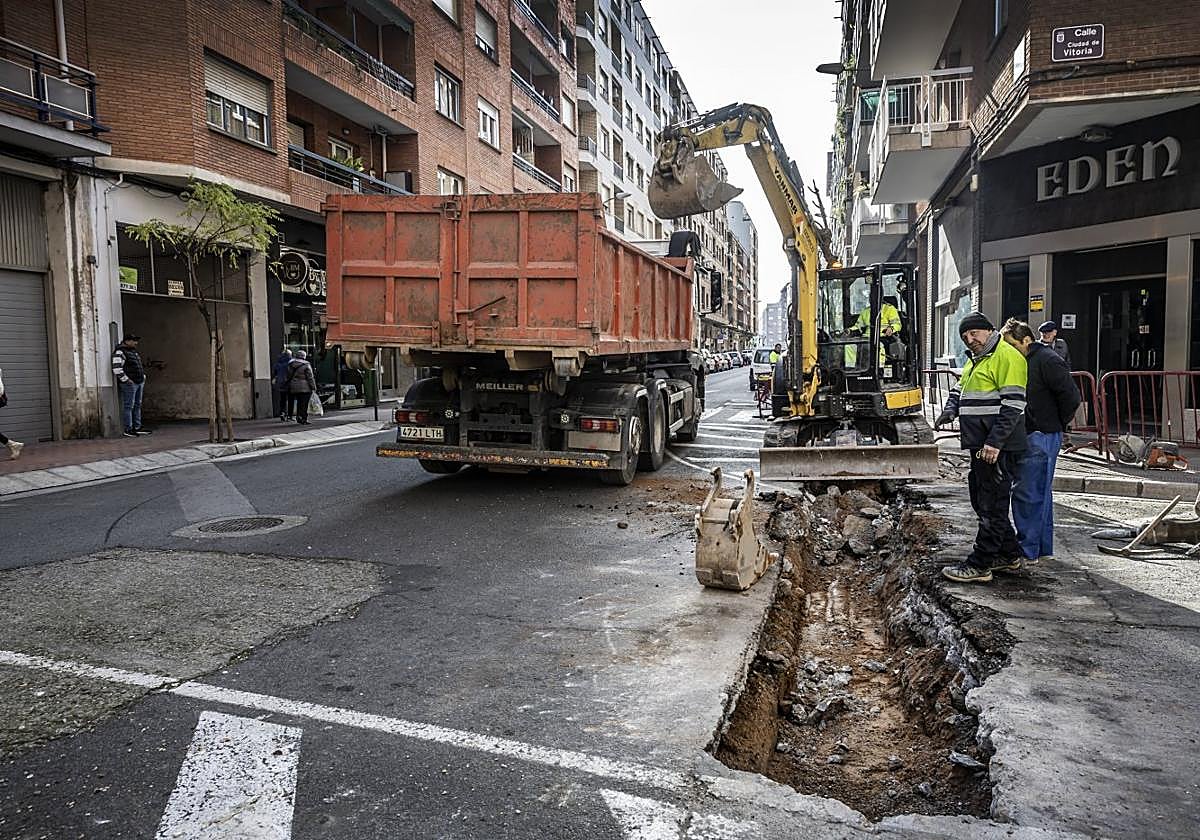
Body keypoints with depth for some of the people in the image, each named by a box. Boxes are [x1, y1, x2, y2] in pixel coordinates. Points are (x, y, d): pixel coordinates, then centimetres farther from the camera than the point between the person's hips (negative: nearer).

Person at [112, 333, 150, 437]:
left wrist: (143, 376, 20)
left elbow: (140, 365, 31)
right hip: (129, 384, -9)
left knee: (137, 405, 12)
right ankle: (127, 430, -3)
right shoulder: (120, 352, -10)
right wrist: (126, 380, -18)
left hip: (139, 382, 9)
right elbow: (116, 368, -19)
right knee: (128, 406, -6)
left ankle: (137, 428, 18)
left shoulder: (133, 351, 19)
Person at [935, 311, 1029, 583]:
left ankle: (979, 565, 0)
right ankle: (1009, 555, 28)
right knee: (981, 501, 16)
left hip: (998, 448, -10)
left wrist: (994, 442, -23)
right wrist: (950, 409, 6)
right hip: (981, 446, 10)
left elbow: (1013, 405, -19)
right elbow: (959, 388, 29)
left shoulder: (1007, 356, -12)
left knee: (992, 505, -4)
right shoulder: (975, 360, 20)